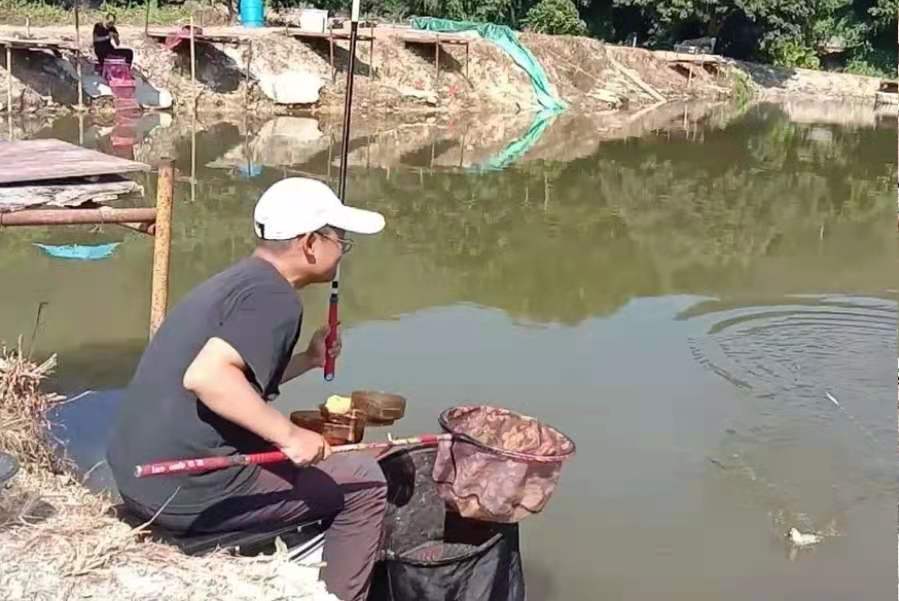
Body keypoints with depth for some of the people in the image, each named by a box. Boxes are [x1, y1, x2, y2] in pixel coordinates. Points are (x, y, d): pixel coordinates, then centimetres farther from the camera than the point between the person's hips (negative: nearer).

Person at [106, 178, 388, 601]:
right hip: (192, 490, -10)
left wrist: (308, 359, 17)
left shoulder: (234, 281, 15)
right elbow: (205, 376, -29)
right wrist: (289, 434, -24)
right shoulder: (274, 296, -14)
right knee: (364, 481, 2)